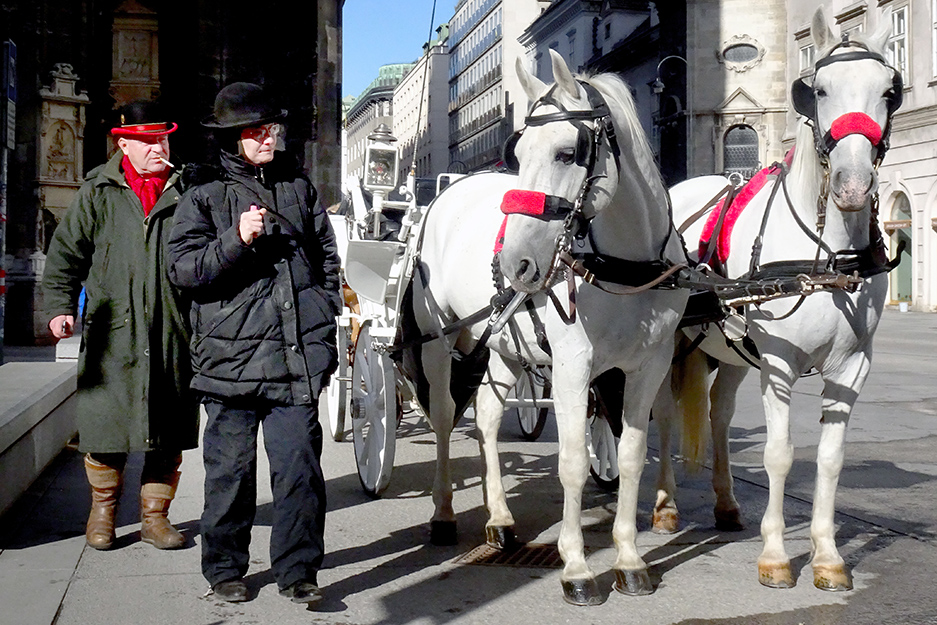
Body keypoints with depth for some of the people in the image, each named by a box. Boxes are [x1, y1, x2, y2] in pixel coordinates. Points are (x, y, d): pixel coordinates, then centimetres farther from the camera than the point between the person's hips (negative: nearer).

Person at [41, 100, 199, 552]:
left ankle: (155, 515, 20)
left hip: (173, 334, 1)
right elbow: (64, 255, 9)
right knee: (107, 426, 3)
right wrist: (59, 307, -2)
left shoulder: (185, 193, 9)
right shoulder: (97, 194, 7)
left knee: (169, 432, 5)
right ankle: (102, 509, 25)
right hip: (111, 332, -1)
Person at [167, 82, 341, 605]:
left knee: (300, 465, -1)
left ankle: (298, 571, 10)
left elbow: (327, 254, 21)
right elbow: (184, 269, -4)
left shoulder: (299, 188, 14)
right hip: (231, 354, -2)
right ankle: (225, 568, 24)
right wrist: (236, 240, -17)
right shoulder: (205, 196, 4)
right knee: (230, 468, 7)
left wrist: (325, 315, 12)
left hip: (296, 355, 2)